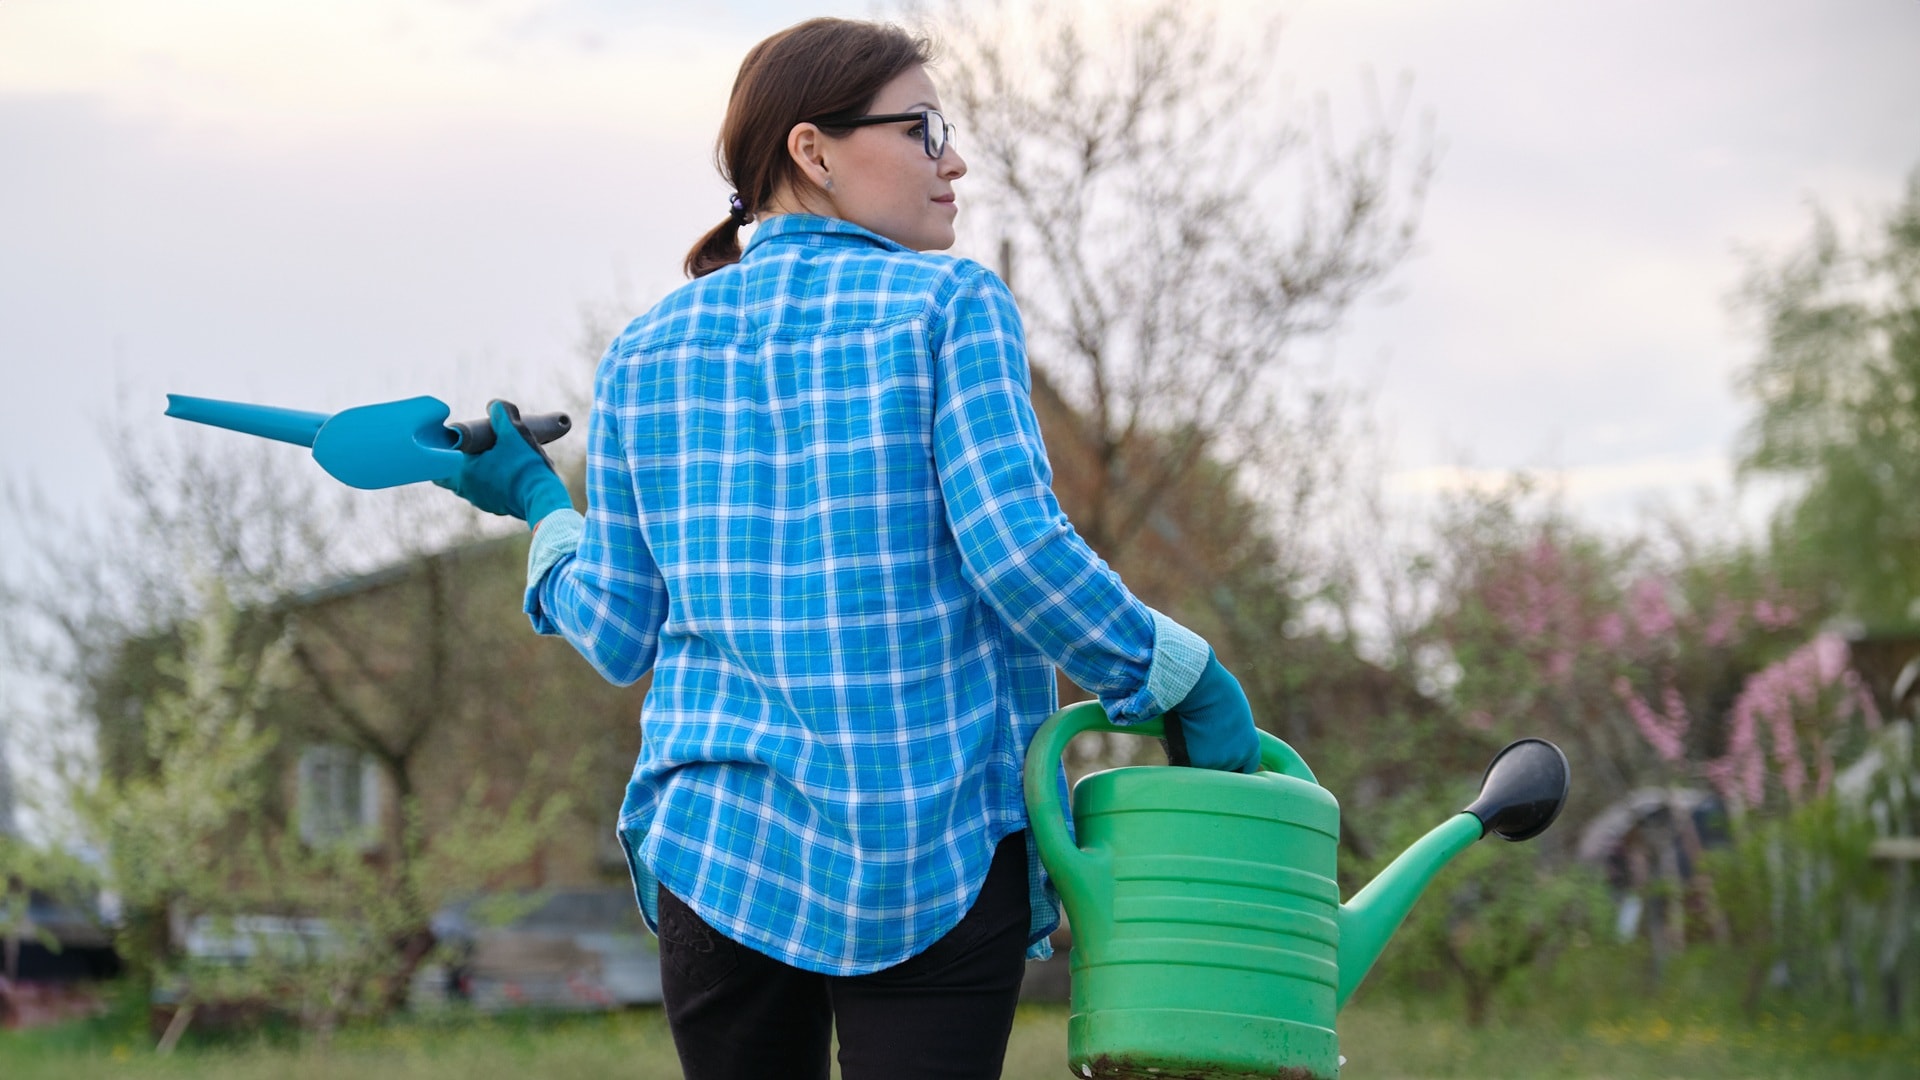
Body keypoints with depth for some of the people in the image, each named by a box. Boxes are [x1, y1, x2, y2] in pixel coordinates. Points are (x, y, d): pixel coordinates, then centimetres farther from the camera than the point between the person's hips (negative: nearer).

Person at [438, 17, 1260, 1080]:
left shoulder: (645, 354, 10)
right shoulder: (951, 304, -2)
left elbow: (623, 632, 9)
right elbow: (1016, 548, -14)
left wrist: (537, 504, 26)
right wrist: (1181, 677, -3)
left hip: (722, 843, 4)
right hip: (938, 853, -4)